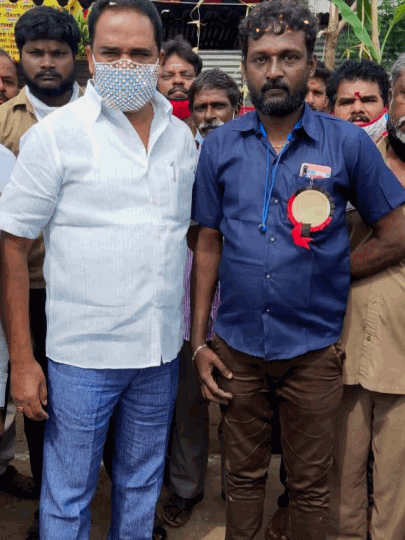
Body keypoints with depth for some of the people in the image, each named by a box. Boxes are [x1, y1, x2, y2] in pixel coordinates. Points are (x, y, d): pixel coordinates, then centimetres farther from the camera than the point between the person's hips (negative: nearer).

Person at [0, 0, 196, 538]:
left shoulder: (183, 137, 6)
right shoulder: (56, 134, -8)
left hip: (162, 351, 5)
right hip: (82, 352, -4)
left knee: (142, 485, 21)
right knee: (68, 496, 10)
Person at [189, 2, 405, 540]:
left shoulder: (348, 143, -5)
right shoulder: (220, 146, 1)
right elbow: (209, 245, 5)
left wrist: (326, 270, -6)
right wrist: (199, 342, 2)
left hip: (313, 348, -1)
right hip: (236, 344, 2)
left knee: (310, 486, 15)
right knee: (244, 476, 19)